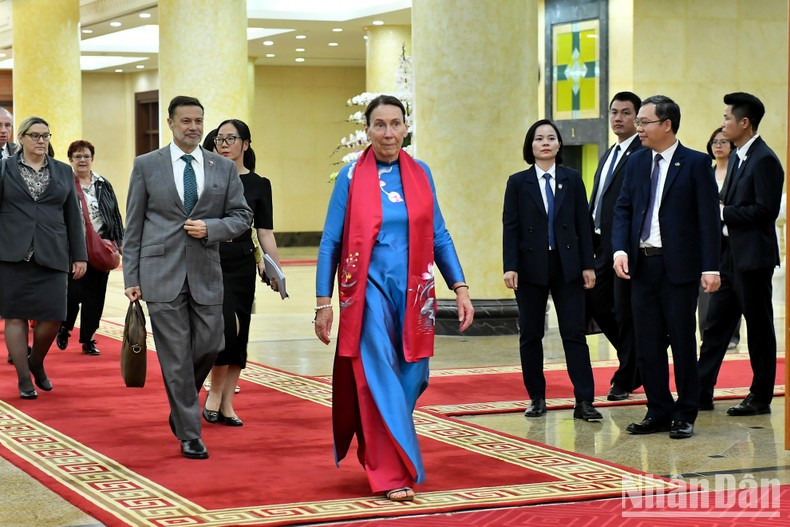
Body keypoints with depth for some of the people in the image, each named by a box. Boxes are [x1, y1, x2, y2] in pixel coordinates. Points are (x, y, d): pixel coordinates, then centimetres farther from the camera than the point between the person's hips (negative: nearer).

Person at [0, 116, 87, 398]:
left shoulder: (63, 172, 13)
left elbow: (73, 216, 13)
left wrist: (79, 255, 9)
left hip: (51, 256, 2)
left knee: (53, 317, -5)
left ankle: (37, 363, 22)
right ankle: (24, 379, 9)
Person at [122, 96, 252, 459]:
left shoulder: (223, 167, 9)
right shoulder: (146, 165, 3)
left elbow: (241, 215, 10)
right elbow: (134, 225, 4)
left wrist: (210, 228, -9)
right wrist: (131, 277, 0)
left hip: (205, 273, 2)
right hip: (161, 272, -2)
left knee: (209, 347, 3)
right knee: (176, 357, -1)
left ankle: (181, 402, 32)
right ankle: (189, 434, 8)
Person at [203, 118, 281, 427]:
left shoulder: (258, 185, 5)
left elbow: (265, 231, 3)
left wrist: (275, 269, -6)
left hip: (241, 266, 2)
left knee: (238, 335, 5)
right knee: (227, 326, -18)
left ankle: (226, 404, 15)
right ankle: (214, 392, 0)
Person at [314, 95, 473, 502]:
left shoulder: (420, 174, 7)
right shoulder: (351, 176, -2)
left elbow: (438, 235, 10)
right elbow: (331, 243, -1)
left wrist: (460, 288, 2)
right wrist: (323, 301, -6)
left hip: (412, 290, 3)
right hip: (368, 289, -3)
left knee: (411, 377, 7)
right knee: (381, 377, -7)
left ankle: (375, 449, 31)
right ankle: (392, 473, -1)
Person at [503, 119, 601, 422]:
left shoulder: (572, 179, 6)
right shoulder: (518, 182, 3)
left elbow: (583, 224, 5)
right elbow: (510, 227, -1)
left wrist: (587, 265, 0)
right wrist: (510, 267, -10)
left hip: (567, 267, 0)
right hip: (531, 268, 0)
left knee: (574, 333, -3)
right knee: (530, 335, 5)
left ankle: (584, 401, -4)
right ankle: (536, 398, 15)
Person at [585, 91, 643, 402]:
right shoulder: (608, 156, 20)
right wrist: (590, 242, 13)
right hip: (603, 245, 9)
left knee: (626, 312, -1)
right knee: (595, 301, 11)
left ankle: (626, 380, 10)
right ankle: (636, 362, 26)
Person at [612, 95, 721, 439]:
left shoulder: (696, 163, -4)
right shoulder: (636, 162, 11)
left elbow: (708, 217, -7)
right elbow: (623, 209, 10)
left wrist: (711, 267, -13)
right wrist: (620, 249, -7)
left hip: (679, 266, -5)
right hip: (642, 265, 5)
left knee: (682, 341, 2)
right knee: (647, 343, 8)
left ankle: (685, 415, 12)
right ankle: (659, 411, 18)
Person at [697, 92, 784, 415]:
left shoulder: (764, 160, -15)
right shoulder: (737, 158, 15)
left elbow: (766, 210, -21)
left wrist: (724, 213, -17)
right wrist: (718, 210, 2)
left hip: (753, 256, -9)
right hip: (731, 255, 9)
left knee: (759, 327, 2)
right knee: (716, 324, 9)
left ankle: (761, 398, 10)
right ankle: (701, 393, 13)